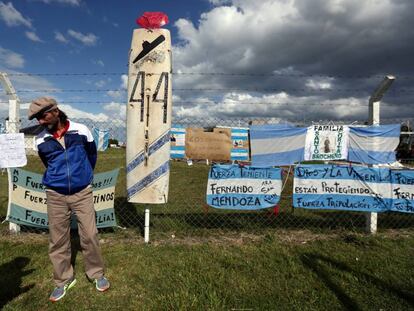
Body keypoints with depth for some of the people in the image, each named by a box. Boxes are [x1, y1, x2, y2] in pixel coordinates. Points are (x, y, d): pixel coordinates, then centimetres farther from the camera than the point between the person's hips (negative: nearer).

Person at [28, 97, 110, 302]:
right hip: (55, 195, 2)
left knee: (89, 235, 2)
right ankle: (63, 280, 26)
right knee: (57, 239, 8)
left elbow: (92, 154, 10)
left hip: (83, 192, -2)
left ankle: (96, 274, 22)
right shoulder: (41, 140, -1)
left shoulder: (80, 130, -7)